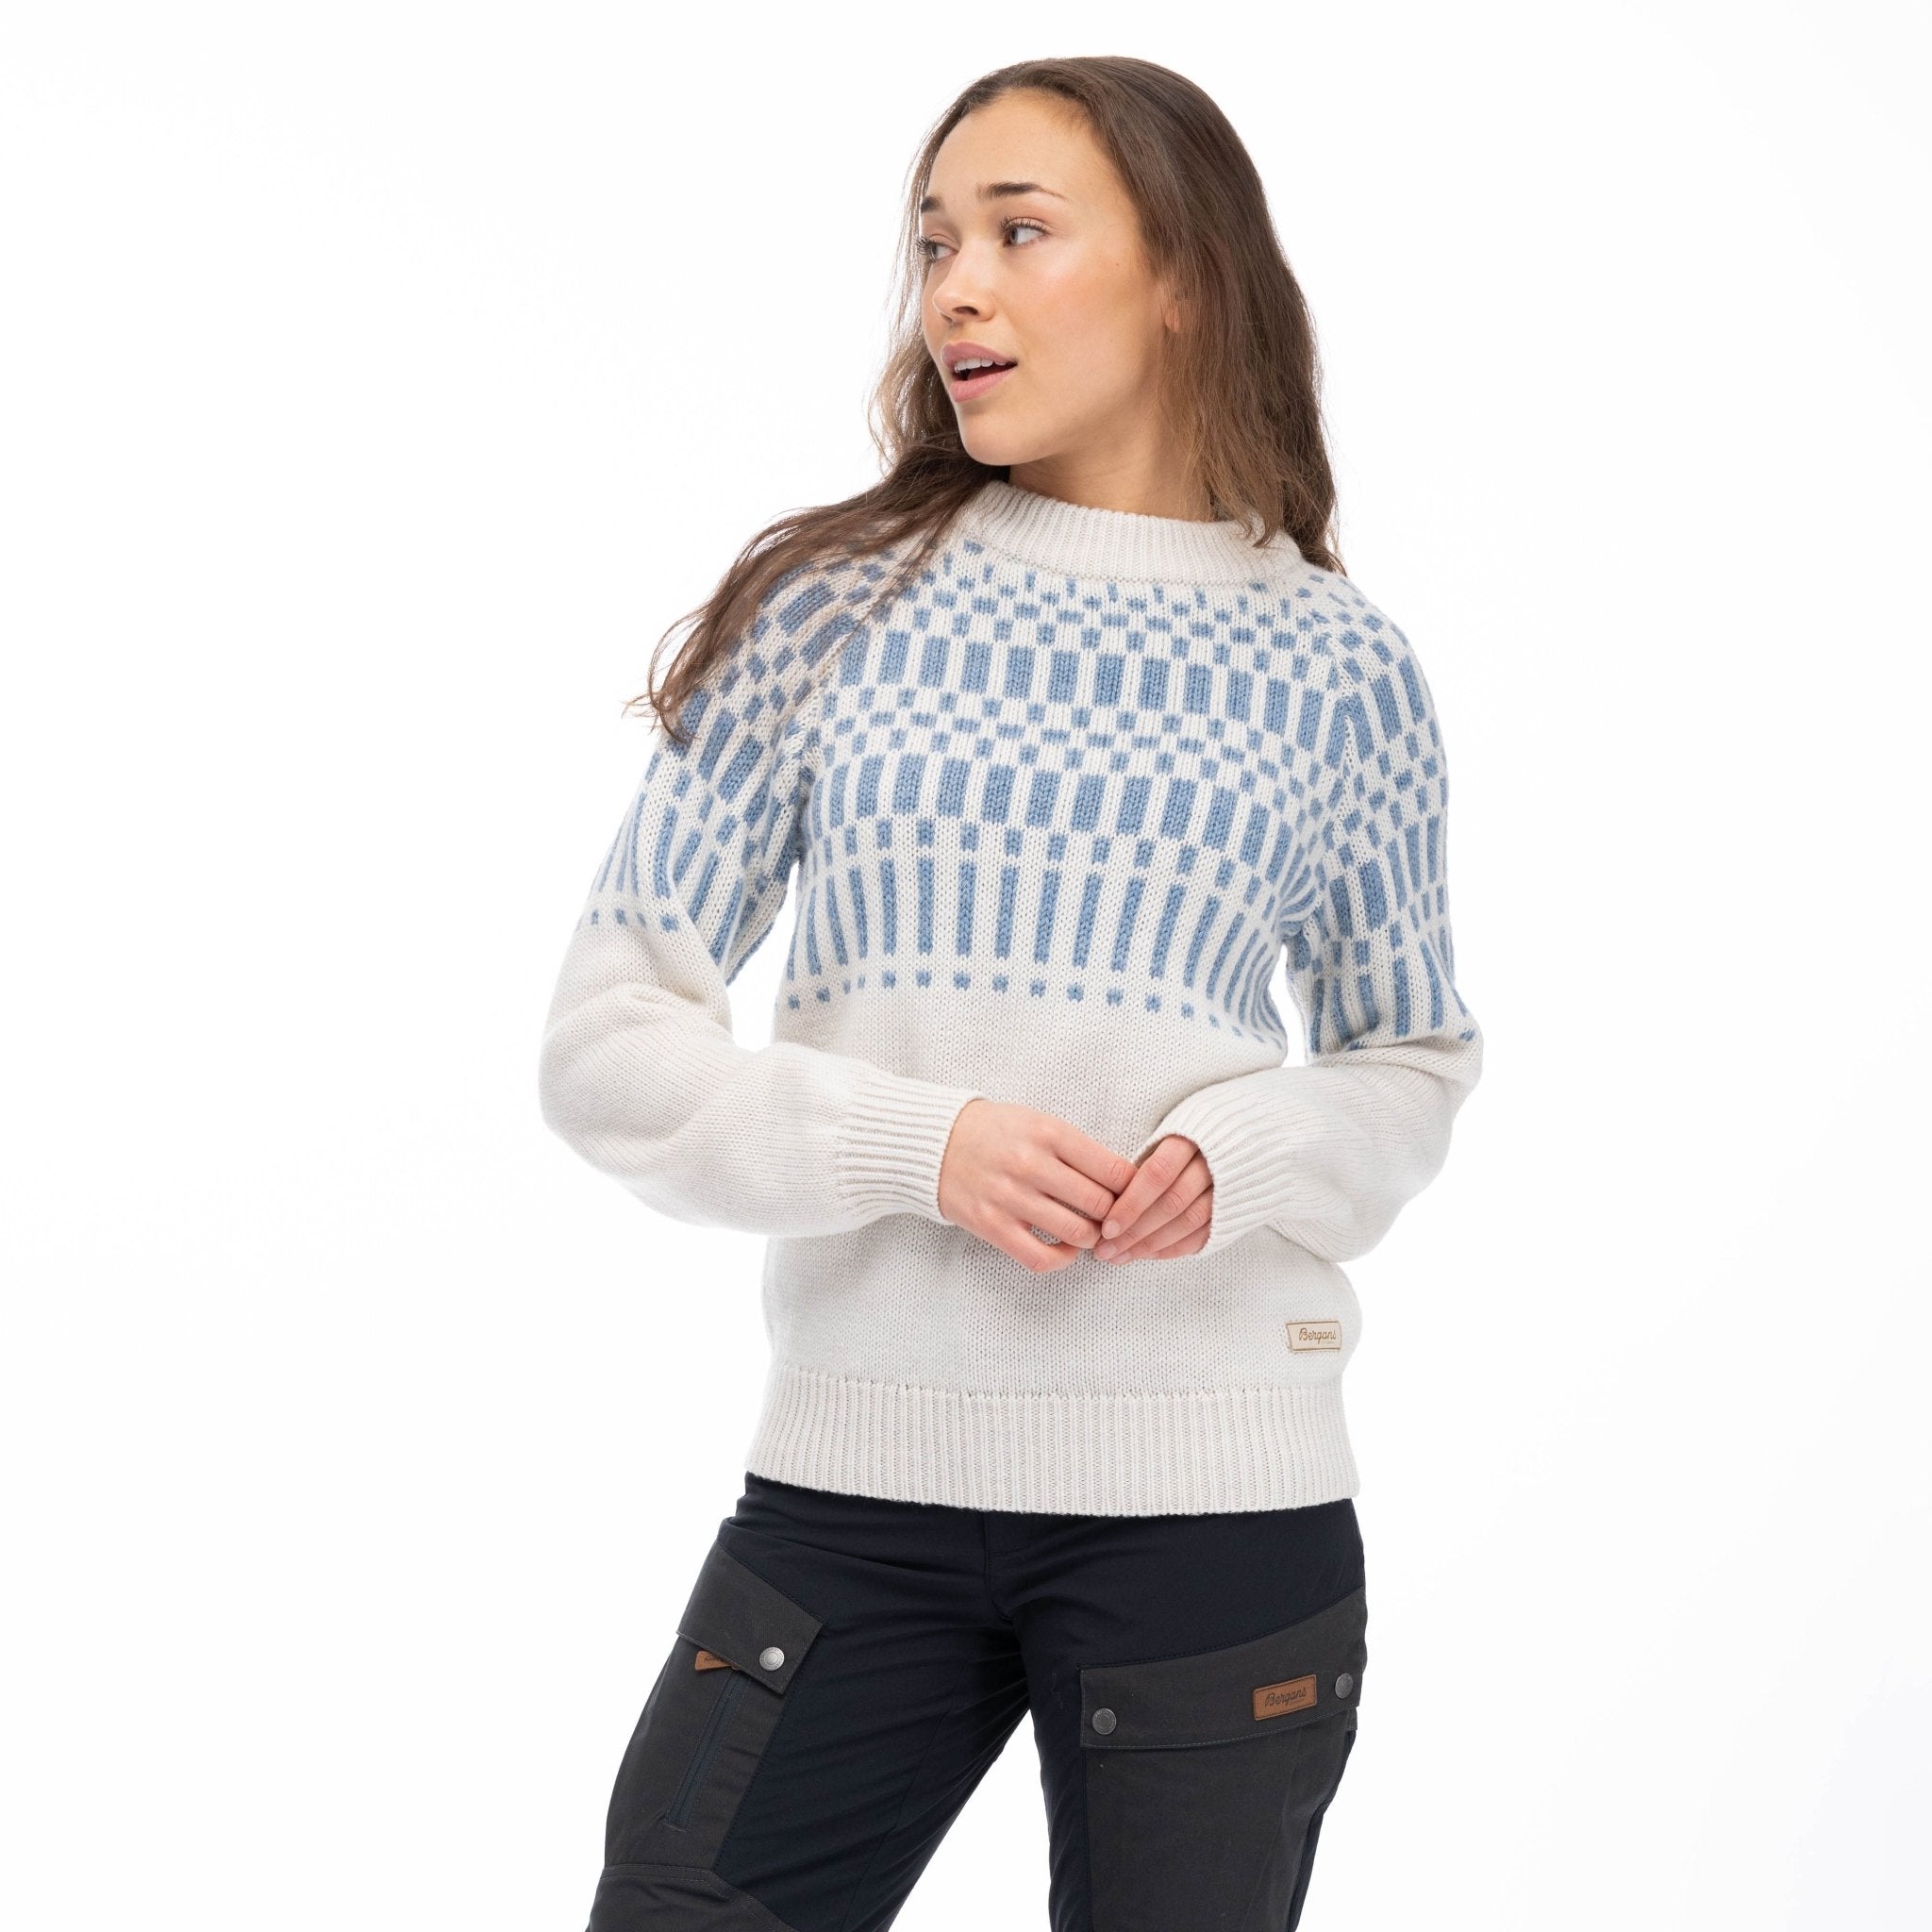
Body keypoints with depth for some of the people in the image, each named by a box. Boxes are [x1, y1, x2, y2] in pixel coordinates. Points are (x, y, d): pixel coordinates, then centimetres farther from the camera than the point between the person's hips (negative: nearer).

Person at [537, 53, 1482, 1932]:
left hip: (1211, 1496, 0)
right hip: (850, 1489, 0)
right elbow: (609, 1042, 1)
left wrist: (1246, 1156, -9)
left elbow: (1414, 1062, 13)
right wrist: (918, 1141, -15)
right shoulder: (830, 602, 2)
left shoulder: (1337, 665, 4)